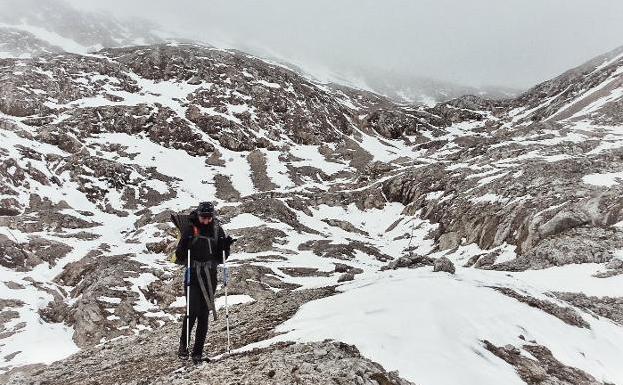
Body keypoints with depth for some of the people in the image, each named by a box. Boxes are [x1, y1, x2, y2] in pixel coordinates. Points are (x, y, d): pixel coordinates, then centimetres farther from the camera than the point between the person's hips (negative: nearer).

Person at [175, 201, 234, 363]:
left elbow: (220, 258, 11)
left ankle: (198, 352, 13)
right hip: (192, 274, -3)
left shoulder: (217, 230, 5)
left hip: (210, 275, 3)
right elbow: (180, 257, -3)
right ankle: (183, 344, 14)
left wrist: (225, 246, -6)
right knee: (192, 311, -11)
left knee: (204, 314, 4)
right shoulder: (190, 229, -3)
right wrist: (185, 244, -20)